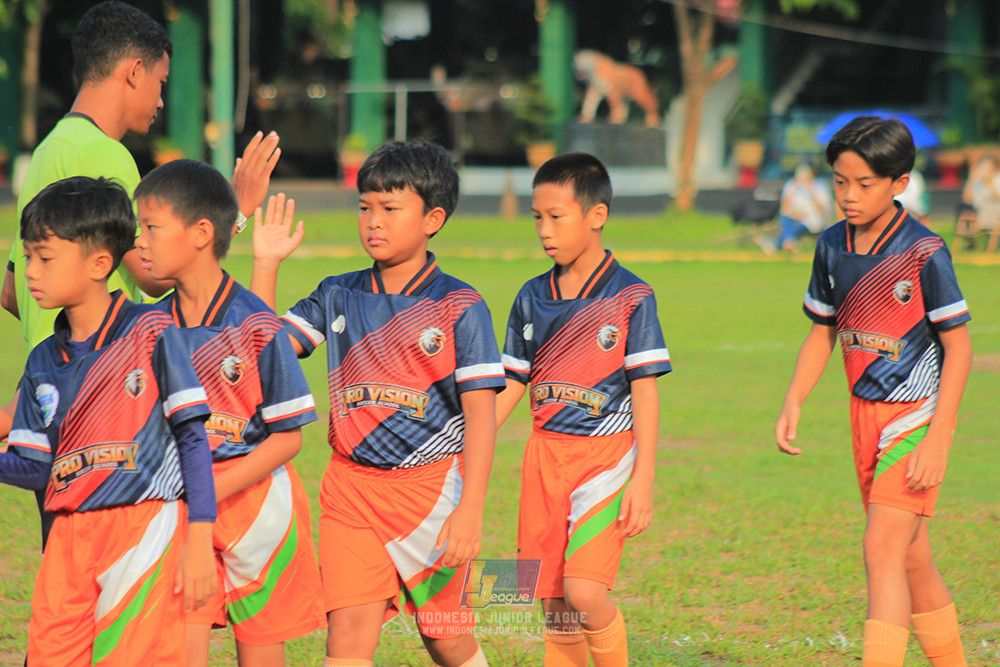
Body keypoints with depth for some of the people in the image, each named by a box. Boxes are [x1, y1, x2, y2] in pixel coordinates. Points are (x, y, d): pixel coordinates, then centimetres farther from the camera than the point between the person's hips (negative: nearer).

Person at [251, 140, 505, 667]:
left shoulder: (459, 307, -5)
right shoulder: (338, 296, 8)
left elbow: (480, 413, -8)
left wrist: (470, 509, -16)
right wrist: (266, 262, 1)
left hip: (430, 485, -3)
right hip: (351, 485, 3)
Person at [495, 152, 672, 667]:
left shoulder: (630, 297, -6)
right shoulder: (533, 297, 7)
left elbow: (646, 393, -6)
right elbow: (511, 386, 14)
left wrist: (643, 481, -11)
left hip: (606, 454, -5)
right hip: (545, 455, 5)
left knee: (584, 591, -20)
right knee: (553, 606, 5)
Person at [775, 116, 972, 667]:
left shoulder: (924, 253, -14)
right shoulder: (833, 247, 4)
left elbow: (958, 346, -12)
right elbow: (822, 334, 16)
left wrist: (938, 438, -17)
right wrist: (792, 404, 2)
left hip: (917, 415, -7)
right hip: (865, 415, 7)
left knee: (883, 548, -18)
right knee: (913, 562, 12)